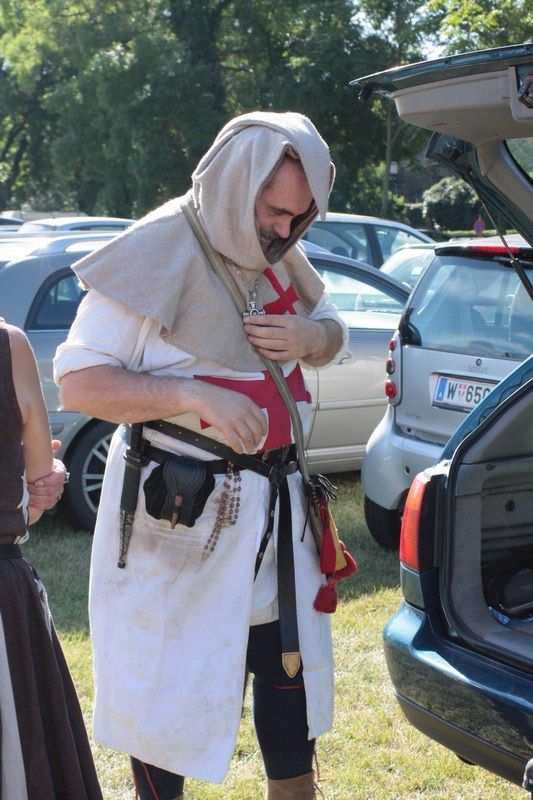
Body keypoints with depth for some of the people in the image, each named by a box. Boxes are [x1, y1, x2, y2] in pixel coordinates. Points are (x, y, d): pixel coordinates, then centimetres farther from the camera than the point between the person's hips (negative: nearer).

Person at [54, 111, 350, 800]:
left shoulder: (282, 257, 5)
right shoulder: (157, 254, -15)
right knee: (169, 680, 4)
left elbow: (331, 331, 21)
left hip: (275, 507, 7)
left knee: (291, 659, 15)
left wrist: (312, 337, -4)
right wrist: (193, 394, -28)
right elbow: (78, 381, -16)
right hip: (180, 511, -6)